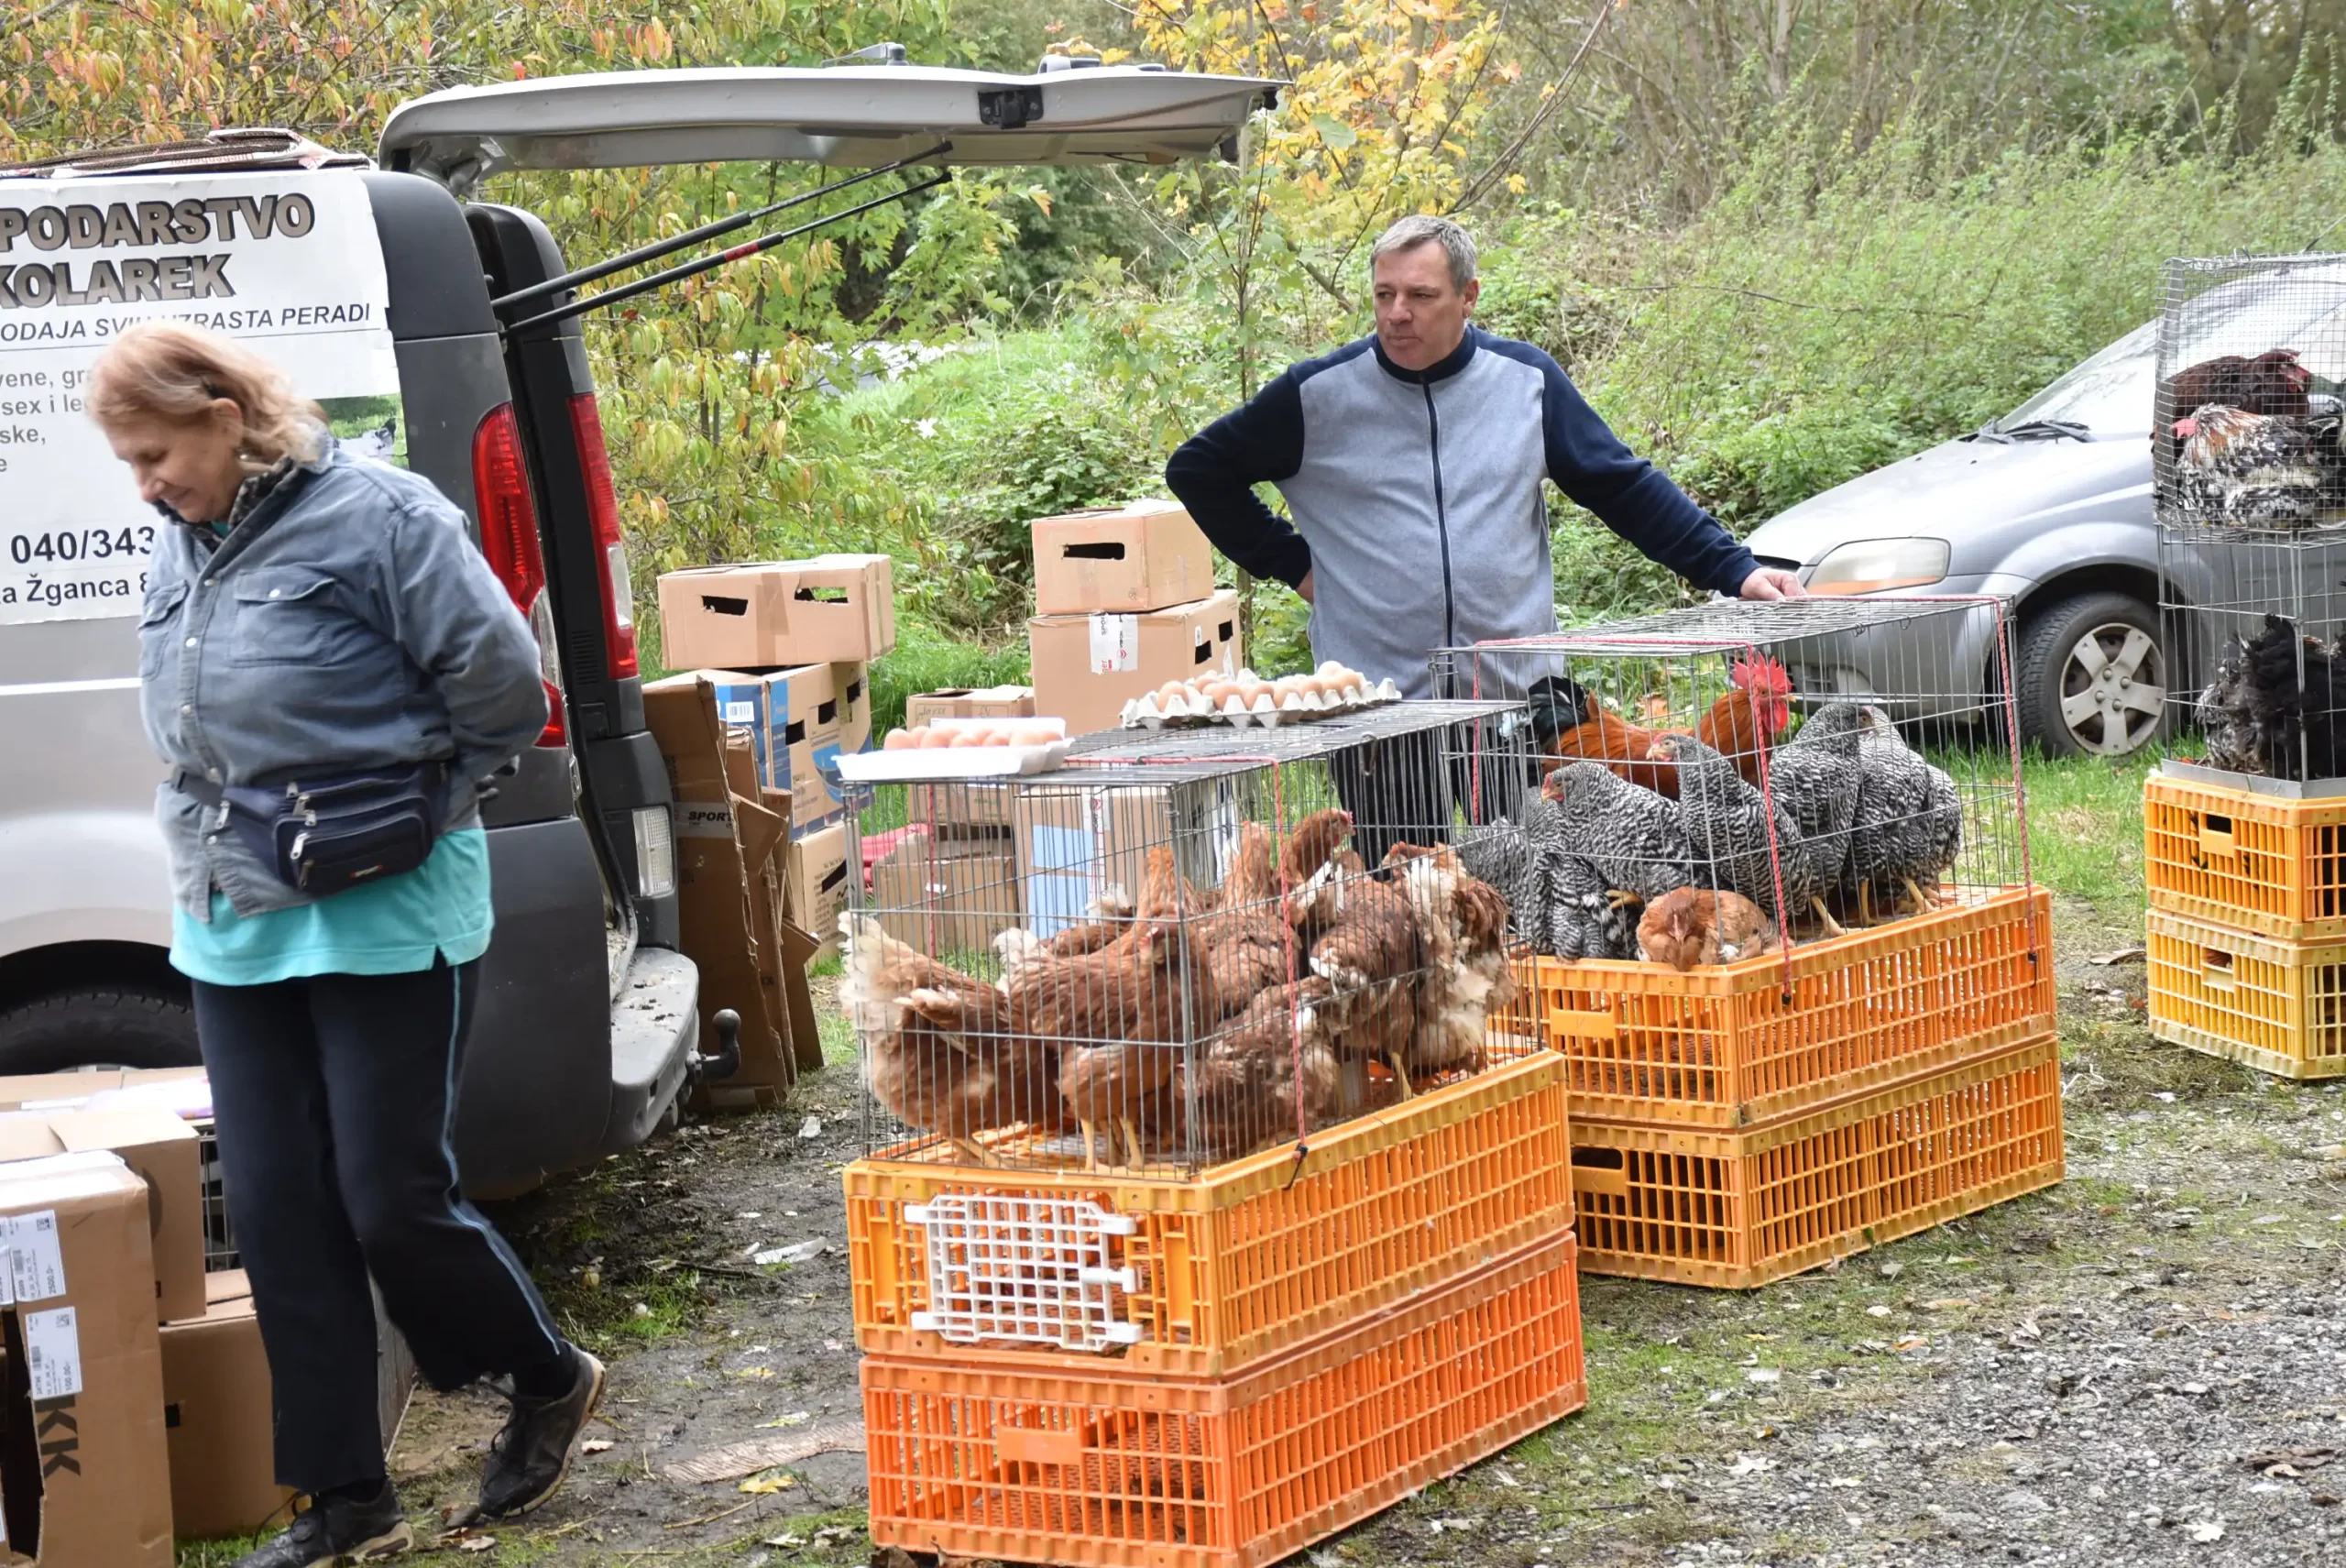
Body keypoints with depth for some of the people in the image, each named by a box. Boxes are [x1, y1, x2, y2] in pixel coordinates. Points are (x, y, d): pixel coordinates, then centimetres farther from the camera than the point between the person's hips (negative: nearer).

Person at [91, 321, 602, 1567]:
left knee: (392, 1200, -2)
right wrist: (220, 838, 11)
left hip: (383, 924, -7)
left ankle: (549, 1382, 25)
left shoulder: (377, 517, -12)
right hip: (231, 928, 7)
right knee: (275, 1215, 6)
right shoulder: (182, 545, 10)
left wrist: (410, 813, -3)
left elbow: (503, 691, -12)